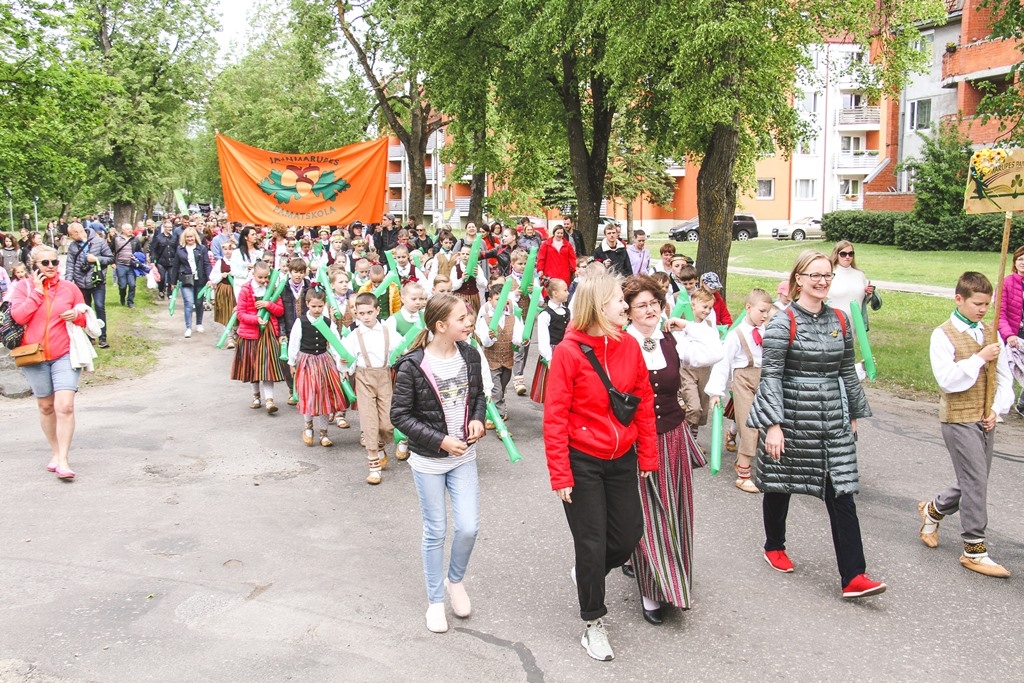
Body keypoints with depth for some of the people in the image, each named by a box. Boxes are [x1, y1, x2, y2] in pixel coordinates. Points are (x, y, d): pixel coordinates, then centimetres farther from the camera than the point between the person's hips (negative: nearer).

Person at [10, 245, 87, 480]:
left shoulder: (69, 288, 5)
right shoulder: (22, 287, 3)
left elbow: (85, 320, 11)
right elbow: (19, 316, -12)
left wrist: (76, 315, -11)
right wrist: (37, 291, -11)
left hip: (65, 354, -1)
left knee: (65, 406, -13)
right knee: (46, 406, 12)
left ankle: (63, 459, -10)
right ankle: (55, 452, 27)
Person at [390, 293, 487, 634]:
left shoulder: (469, 355, -4)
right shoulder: (412, 365, -18)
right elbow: (400, 415, -14)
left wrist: (478, 420, -9)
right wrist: (440, 440, -21)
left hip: (464, 456, 4)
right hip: (428, 461, -4)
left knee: (468, 527, 1)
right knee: (436, 531, 8)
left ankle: (455, 579, 31)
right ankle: (435, 600, 27)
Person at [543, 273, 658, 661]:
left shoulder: (629, 346, -3)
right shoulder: (569, 351, -16)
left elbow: (644, 404, 5)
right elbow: (554, 417, -14)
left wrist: (648, 457, 5)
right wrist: (560, 475, -14)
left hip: (622, 459, 5)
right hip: (582, 462, -4)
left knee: (629, 535, 10)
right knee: (592, 544, 5)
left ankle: (587, 574, 42)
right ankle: (593, 625, 25)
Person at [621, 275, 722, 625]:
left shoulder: (673, 342, 2)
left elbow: (713, 354, -11)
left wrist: (688, 327, -5)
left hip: (673, 438, 4)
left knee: (674, 514, 14)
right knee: (646, 519, 3)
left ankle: (674, 583, 33)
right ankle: (651, 591, 15)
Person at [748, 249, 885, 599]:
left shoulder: (840, 320, 6)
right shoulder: (783, 322, -10)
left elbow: (848, 372, 14)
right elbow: (770, 376, -14)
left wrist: (854, 414, 17)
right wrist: (772, 424, -20)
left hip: (833, 420, 4)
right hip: (791, 417, -4)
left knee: (842, 493, -1)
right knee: (780, 485, 13)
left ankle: (853, 576, 0)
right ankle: (774, 546, 38)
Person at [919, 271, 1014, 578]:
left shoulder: (991, 333, 9)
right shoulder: (943, 335, -9)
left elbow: (1004, 378, 12)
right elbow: (948, 379, -20)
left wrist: (998, 408, -2)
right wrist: (980, 358, -17)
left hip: (985, 420, 6)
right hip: (959, 419, -6)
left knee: (973, 482, 13)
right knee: (976, 482, -6)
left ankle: (933, 510, 39)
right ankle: (975, 550, 4)